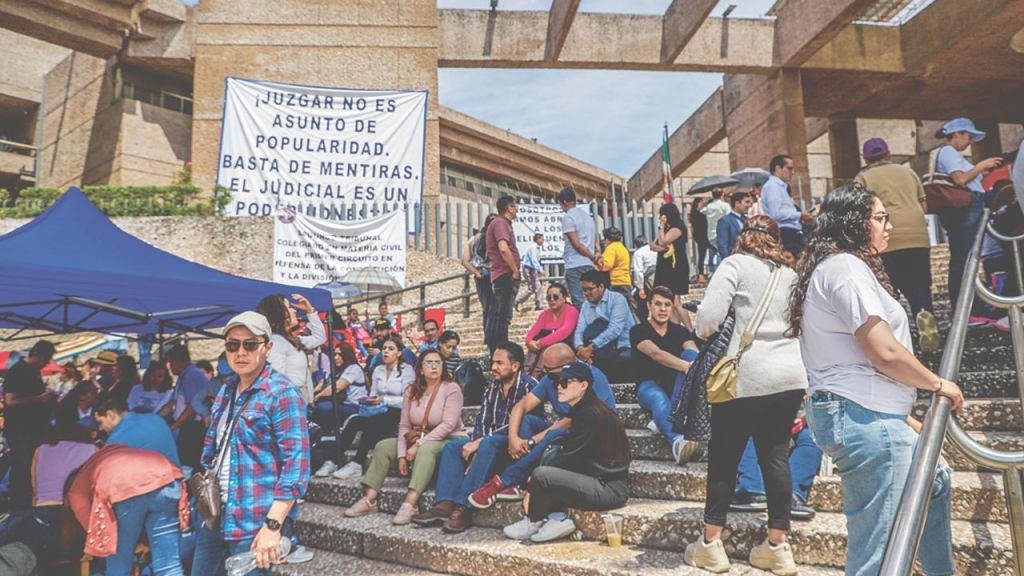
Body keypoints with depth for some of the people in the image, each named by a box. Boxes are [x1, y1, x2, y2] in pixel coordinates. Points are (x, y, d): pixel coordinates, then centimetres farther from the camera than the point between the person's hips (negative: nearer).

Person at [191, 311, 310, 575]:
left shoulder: (282, 393, -12)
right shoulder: (226, 391, 10)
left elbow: (296, 465, -18)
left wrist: (272, 525, -22)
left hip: (255, 524, -7)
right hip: (214, 517, 7)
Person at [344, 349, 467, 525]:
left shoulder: (451, 389, -9)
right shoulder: (411, 391, 8)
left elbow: (448, 425, -19)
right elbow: (404, 425, 4)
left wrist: (418, 445, -21)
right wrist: (401, 455, -10)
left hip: (448, 440, -6)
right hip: (417, 441, 7)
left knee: (426, 450, -37)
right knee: (383, 447, -6)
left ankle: (410, 504, -46)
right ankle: (369, 500, -11)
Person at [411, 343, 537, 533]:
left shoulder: (528, 386, -13)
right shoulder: (492, 387, 13)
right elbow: (482, 420, 8)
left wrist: (480, 443, -21)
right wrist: (475, 443, -13)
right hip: (488, 442, 8)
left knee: (488, 444, -34)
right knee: (452, 446, -5)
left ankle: (464, 508, -34)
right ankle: (444, 505, -21)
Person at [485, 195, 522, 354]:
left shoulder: (503, 223, 22)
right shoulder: (500, 223, -10)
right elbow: (504, 249, -23)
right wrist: (515, 271, -15)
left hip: (501, 276, 11)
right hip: (505, 275, -11)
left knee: (498, 316, 13)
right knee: (503, 316, -11)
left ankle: (494, 350, 18)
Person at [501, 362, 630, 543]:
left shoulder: (590, 414, -17)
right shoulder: (583, 410, 13)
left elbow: (569, 457, -16)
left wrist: (533, 479, -6)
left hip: (610, 489, -10)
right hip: (600, 481, 10)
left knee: (541, 475, -21)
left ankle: (534, 522, 5)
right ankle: (558, 516, 0)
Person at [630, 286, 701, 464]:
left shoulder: (680, 331, 11)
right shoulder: (638, 331, -1)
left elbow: (695, 354, -10)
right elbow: (656, 354, -22)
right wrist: (684, 365, -40)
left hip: (678, 388, 4)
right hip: (650, 385, -3)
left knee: (690, 354, -23)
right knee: (659, 399, -38)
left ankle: (673, 418, -33)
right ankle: (677, 442, -66)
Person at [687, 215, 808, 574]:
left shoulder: (735, 264, 0)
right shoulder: (790, 275, 17)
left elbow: (708, 316, -11)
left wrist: (703, 332, 9)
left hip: (747, 376, -5)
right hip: (791, 376, 6)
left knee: (724, 458, 4)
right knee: (776, 456, 10)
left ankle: (711, 545, 11)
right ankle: (778, 547, 14)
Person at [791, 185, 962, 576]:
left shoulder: (836, 266, 19)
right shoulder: (846, 266, -14)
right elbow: (885, 353, -21)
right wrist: (939, 384, -3)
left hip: (874, 416, 12)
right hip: (864, 416, -12)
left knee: (934, 482, 31)